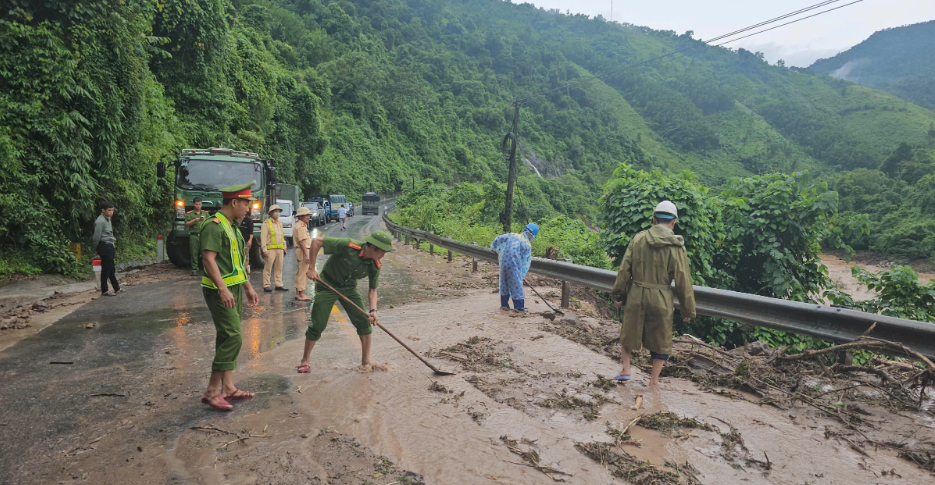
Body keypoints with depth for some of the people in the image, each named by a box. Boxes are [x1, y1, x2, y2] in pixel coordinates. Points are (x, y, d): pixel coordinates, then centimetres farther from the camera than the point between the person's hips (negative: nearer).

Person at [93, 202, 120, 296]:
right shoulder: (100, 221, -16)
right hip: (105, 246, -9)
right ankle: (104, 291, 4)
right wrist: (97, 247, -4)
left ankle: (116, 288, 27)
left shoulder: (108, 219, 14)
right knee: (106, 268, -4)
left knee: (111, 268, 17)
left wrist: (113, 244, 12)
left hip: (110, 246, 9)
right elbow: (96, 237, -16)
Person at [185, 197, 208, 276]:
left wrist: (205, 220, -10)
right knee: (194, 253, -2)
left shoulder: (205, 213, 16)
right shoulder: (189, 214, 10)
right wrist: (195, 220, -13)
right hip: (194, 235, -1)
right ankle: (195, 269, 2)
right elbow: (186, 224, 0)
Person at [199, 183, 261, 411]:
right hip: (220, 291, -10)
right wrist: (222, 289, -29)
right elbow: (208, 258, -22)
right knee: (232, 337, -13)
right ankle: (212, 391, -6)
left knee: (228, 338, 11)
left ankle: (228, 388, 18)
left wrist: (248, 287, 23)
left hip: (234, 290, 10)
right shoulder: (214, 226, -14)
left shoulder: (232, 227, 18)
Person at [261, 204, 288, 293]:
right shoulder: (266, 223, -2)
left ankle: (279, 284, 14)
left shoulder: (280, 223, 20)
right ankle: (266, 285, 1)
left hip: (280, 249, 6)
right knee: (268, 268, -4)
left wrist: (284, 247, 19)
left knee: (279, 268, 8)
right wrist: (264, 250, -15)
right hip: (271, 249, -6)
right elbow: (263, 237, -8)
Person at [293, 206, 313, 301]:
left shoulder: (299, 225, 20)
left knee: (300, 273, 15)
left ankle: (298, 293, 22)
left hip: (300, 251, 11)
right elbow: (302, 241, -22)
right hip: (303, 251, -11)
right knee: (303, 273, -8)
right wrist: (306, 254, -25)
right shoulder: (301, 226, -14)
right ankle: (301, 294, -5)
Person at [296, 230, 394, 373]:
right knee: (317, 325, -2)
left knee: (364, 322, -5)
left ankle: (366, 362, 10)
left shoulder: (375, 265, -15)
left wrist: (373, 310, -22)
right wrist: (311, 268, -24)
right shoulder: (348, 246, -32)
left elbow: (372, 290, -5)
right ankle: (304, 361, 18)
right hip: (327, 285, -4)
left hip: (349, 288, 4)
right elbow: (316, 241, -25)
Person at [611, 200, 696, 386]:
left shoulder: (638, 239, 0)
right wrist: (688, 309, 5)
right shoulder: (675, 246, -7)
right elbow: (683, 281, -4)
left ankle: (625, 369, 16)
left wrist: (619, 294, 11)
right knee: (661, 341, 14)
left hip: (636, 296, 2)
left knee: (628, 334, 21)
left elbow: (624, 270, 1)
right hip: (661, 300, -1)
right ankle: (654, 381, 18)